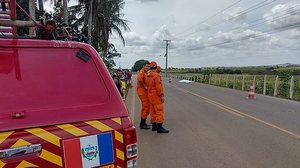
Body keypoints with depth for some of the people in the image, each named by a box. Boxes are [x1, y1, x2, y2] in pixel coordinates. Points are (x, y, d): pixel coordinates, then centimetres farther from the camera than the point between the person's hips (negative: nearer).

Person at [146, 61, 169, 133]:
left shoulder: (148, 76, 9)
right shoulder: (156, 75, -16)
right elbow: (158, 87, -20)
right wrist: (162, 96, -16)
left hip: (150, 95, 9)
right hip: (156, 96, -9)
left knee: (153, 111, 15)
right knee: (159, 111, -6)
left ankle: (154, 126, 22)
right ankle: (160, 128, -5)